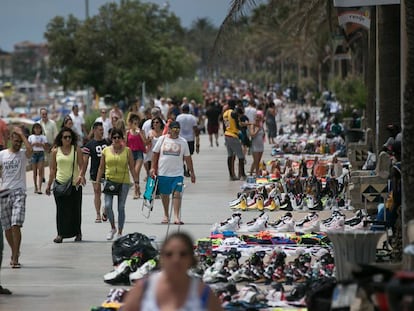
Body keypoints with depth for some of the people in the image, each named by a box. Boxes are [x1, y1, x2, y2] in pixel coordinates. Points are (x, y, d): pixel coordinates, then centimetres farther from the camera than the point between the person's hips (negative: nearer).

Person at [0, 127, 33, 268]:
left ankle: (15, 258, -16)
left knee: (16, 225, -15)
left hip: (18, 192, -4)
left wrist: (21, 134, -13)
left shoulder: (23, 155, 1)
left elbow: (30, 149, -22)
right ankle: (15, 252, 29)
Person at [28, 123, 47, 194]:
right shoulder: (31, 137, 7)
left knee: (40, 171, -9)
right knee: (35, 171, 3)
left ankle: (39, 188, -14)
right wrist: (33, 144, -12)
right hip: (34, 153, 1)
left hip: (41, 153, -1)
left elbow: (46, 147, 4)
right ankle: (36, 187, 13)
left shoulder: (43, 137, 6)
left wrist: (41, 144, -12)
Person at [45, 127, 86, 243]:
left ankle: (77, 233, 16)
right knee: (61, 209, -1)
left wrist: (81, 176, -22)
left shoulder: (77, 150, 1)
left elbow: (81, 166, -2)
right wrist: (49, 184, 9)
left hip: (74, 184, -1)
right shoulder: (55, 151, 6)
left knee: (75, 209, 4)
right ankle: (60, 234, 3)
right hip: (60, 183, 1)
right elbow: (53, 169, 10)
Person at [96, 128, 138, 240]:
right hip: (109, 181, 1)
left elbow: (132, 168, 4)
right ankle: (113, 228, 11)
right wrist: (97, 182, 6)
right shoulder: (106, 151, 5)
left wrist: (136, 182, -1)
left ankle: (120, 232, 11)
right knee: (107, 205, -11)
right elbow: (101, 168, 10)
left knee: (121, 207, 2)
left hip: (123, 182, -1)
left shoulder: (127, 151, 2)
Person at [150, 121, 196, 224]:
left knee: (177, 193, -12)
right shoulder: (162, 139, 3)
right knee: (165, 194, 10)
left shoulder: (183, 142, 4)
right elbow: (155, 154, 7)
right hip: (163, 173, 1)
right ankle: (166, 216, 25)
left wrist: (192, 172, 8)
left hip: (177, 173, -1)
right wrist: (153, 167, -1)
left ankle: (176, 217, -15)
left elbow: (187, 158, 9)